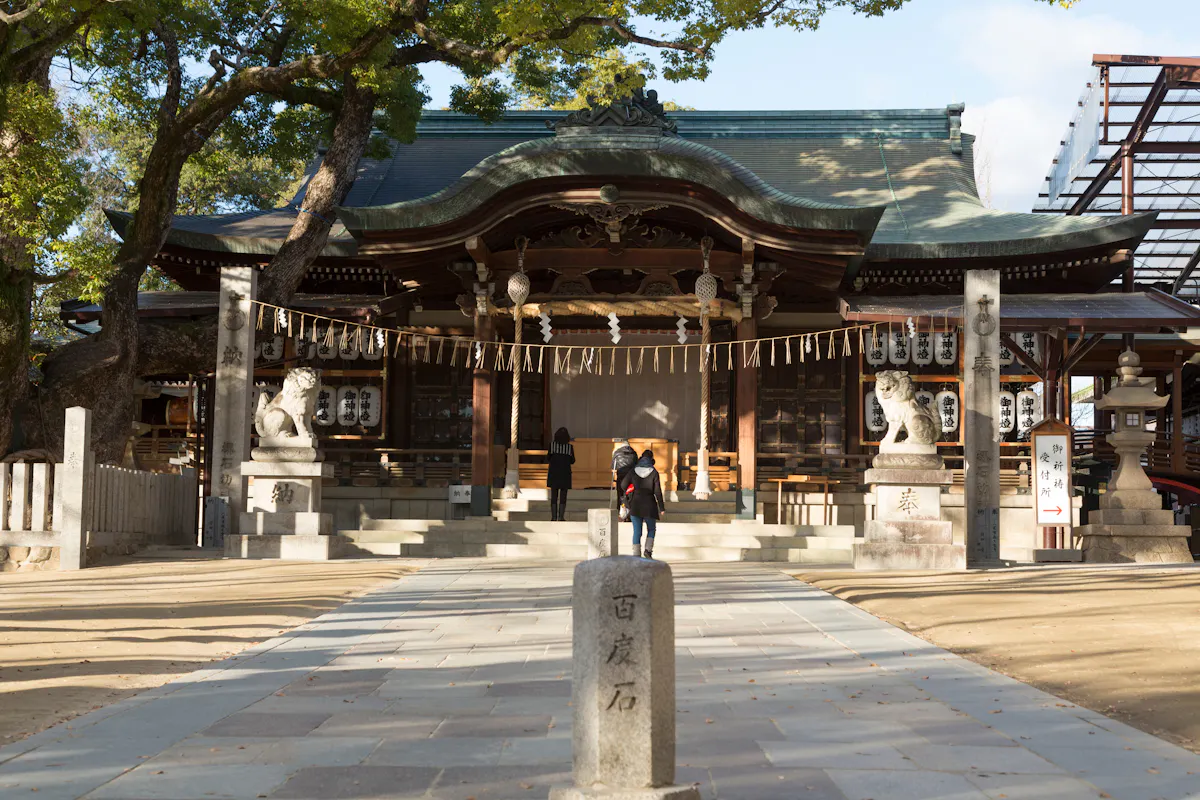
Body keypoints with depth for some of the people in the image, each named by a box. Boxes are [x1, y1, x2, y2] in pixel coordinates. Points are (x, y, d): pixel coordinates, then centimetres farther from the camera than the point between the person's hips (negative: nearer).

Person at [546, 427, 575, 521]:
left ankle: (554, 517, 0)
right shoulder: (570, 447, 0)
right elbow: (572, 461, 7)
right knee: (563, 496, 3)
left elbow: (548, 458, -2)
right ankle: (561, 517, -4)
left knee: (554, 496, 5)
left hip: (554, 473, 0)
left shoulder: (552, 445, -3)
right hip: (565, 473, 0)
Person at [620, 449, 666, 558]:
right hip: (649, 504, -1)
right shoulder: (654, 472, -5)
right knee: (651, 529, 16)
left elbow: (623, 486, 3)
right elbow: (657, 491, -7)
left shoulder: (633, 471, 1)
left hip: (635, 504, 1)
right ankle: (648, 550, -1)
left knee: (637, 531, 5)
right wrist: (661, 508, -2)